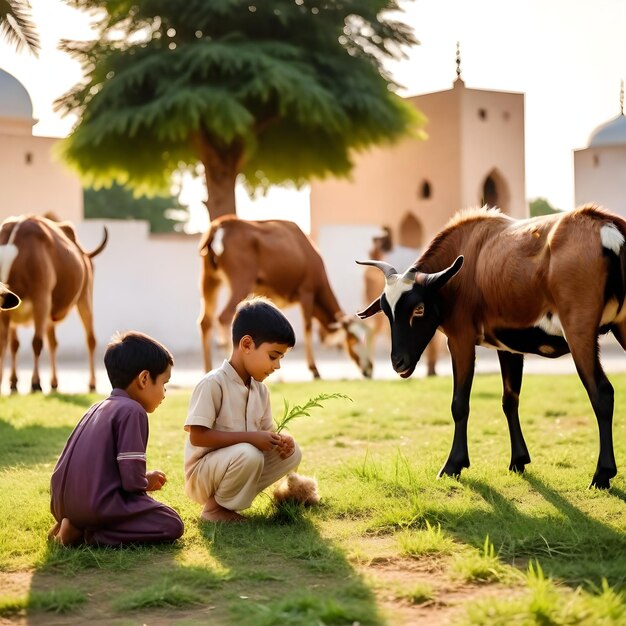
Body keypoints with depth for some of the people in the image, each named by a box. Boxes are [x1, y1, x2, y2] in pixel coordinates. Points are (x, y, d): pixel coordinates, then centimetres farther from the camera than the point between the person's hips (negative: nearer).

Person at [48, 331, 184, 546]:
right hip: (98, 503, -9)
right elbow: (132, 479, -16)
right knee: (172, 525, -3)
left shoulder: (97, 409, 19)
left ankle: (76, 526, 7)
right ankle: (91, 535, -12)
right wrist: (148, 481, 9)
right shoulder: (132, 411, -8)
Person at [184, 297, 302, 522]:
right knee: (248, 454, -34)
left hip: (238, 463, 8)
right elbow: (197, 436, -25)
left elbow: (265, 431, 12)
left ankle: (235, 497, 3)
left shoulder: (260, 389, 5)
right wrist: (250, 437, -28)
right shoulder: (213, 383, -20)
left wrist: (280, 441, -12)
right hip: (202, 474, -8)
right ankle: (214, 507, -9)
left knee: (292, 452, -4)